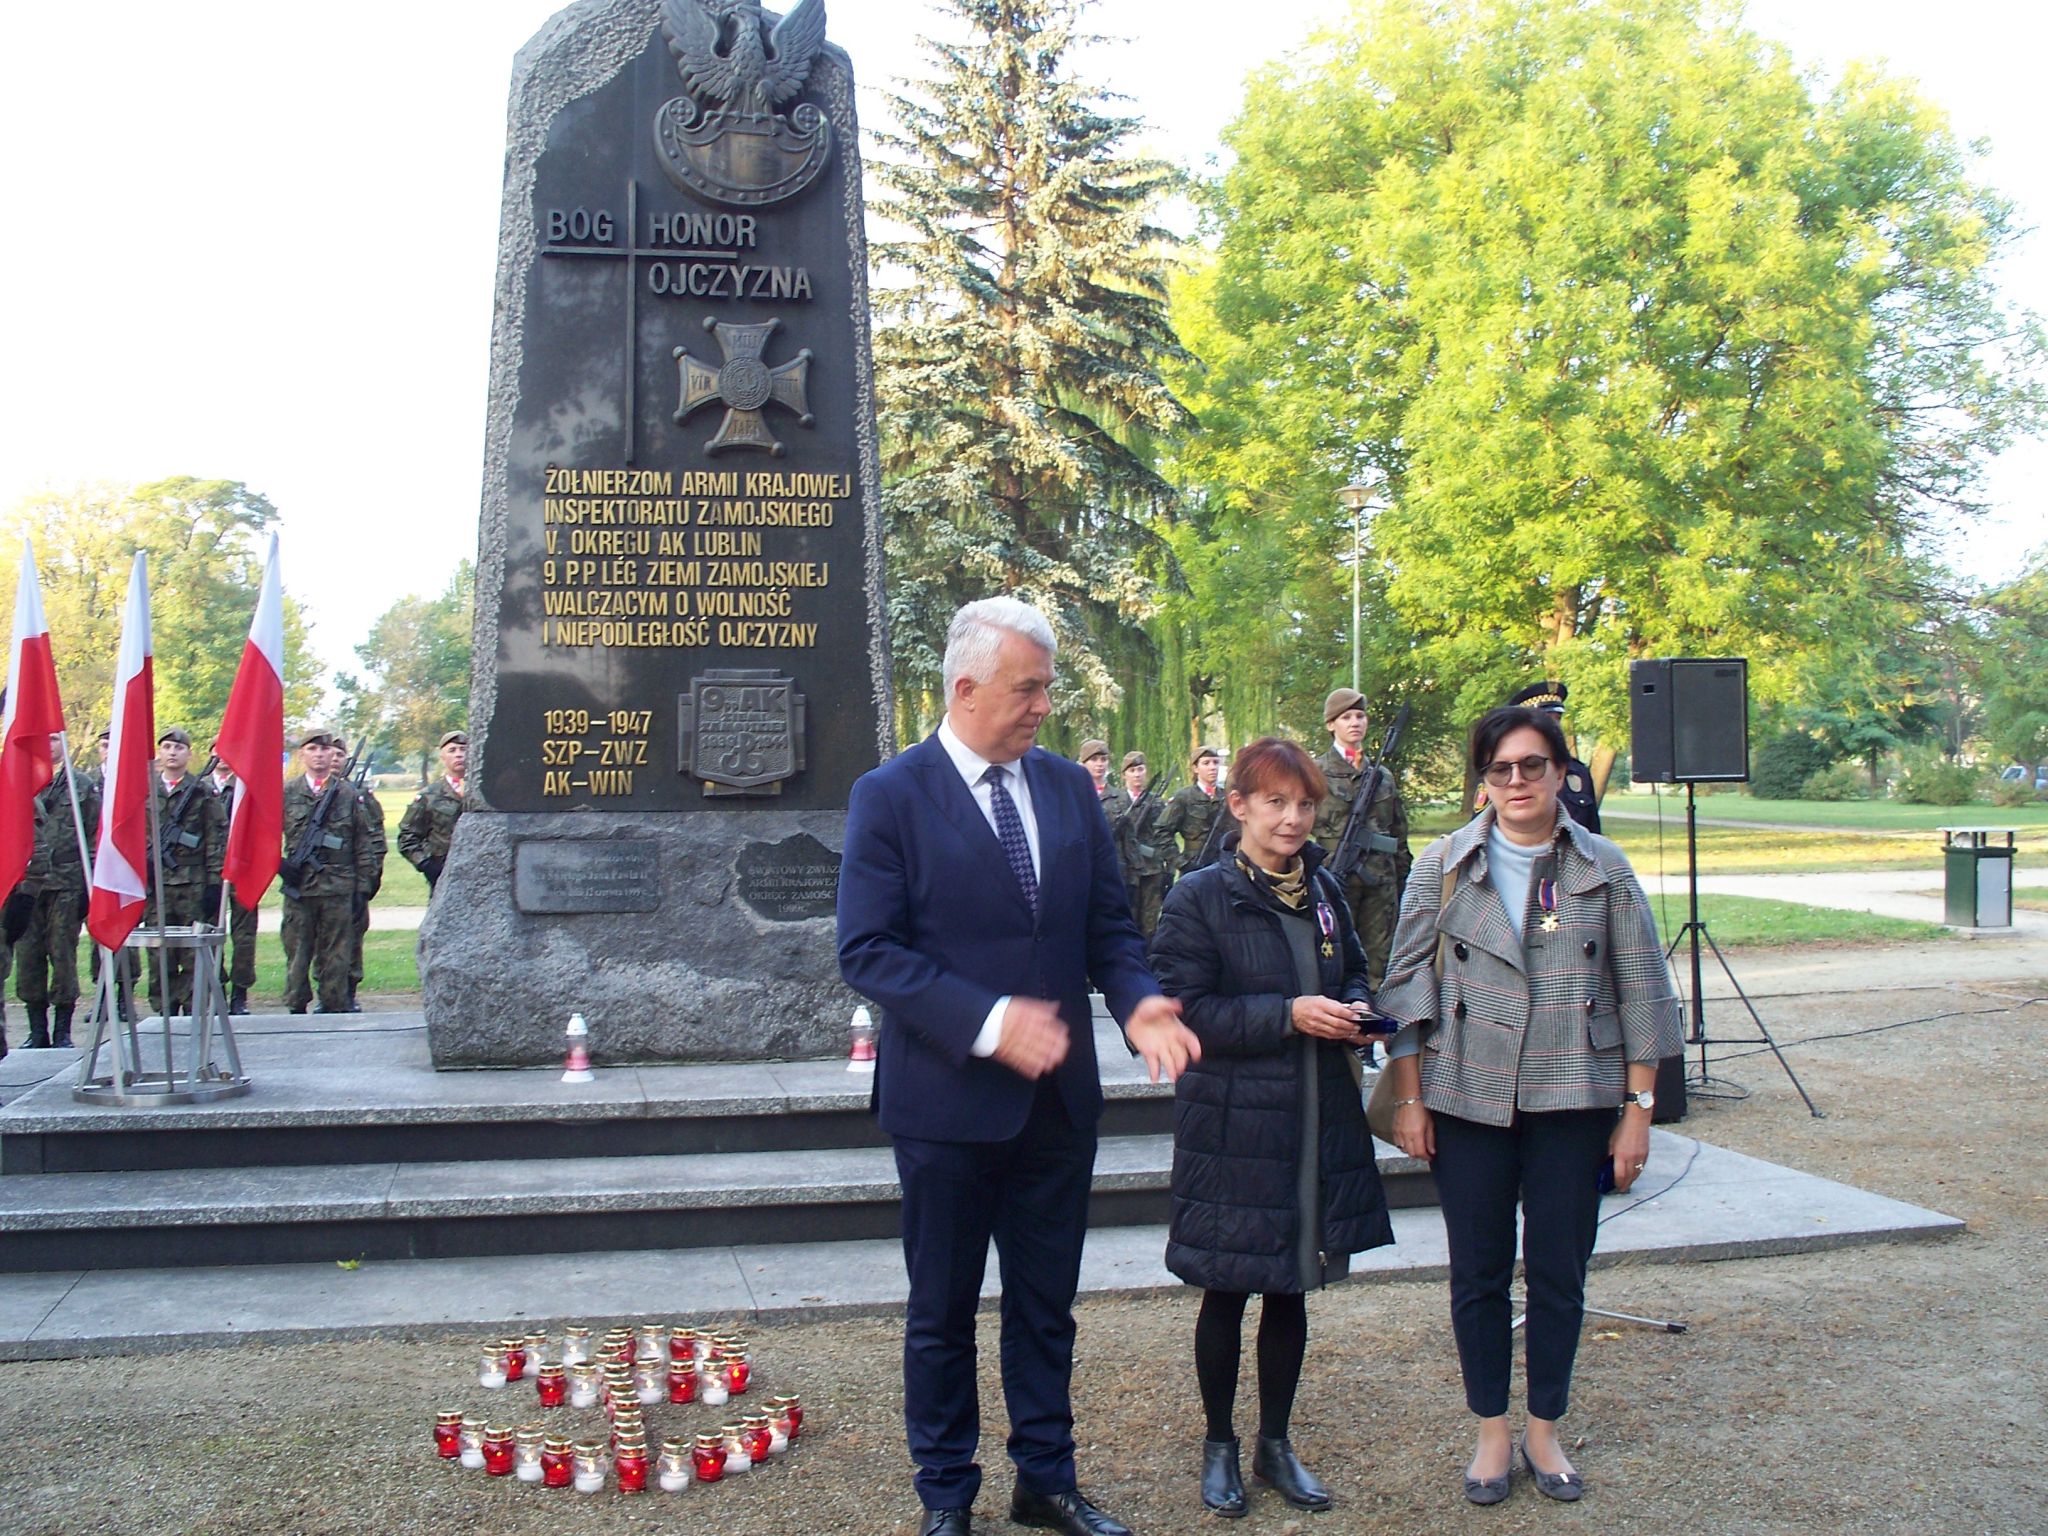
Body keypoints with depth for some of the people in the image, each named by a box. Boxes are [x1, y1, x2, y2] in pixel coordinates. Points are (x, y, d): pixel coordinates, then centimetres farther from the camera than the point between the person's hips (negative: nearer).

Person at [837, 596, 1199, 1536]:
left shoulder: (1068, 788, 4)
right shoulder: (891, 797, -11)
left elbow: (1107, 922, 8)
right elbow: (866, 951, -16)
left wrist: (1138, 1000, -13)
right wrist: (987, 1022, -26)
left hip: (1059, 1095, 5)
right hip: (949, 1097, -4)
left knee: (1046, 1305, 17)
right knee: (943, 1311, 13)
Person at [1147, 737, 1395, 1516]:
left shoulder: (1325, 890, 7)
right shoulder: (1199, 898, -10)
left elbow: (1354, 972, 21)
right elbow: (1184, 1008, -14)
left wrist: (1356, 1010, -2)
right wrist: (1288, 1014, -21)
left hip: (1318, 1122, 5)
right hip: (1232, 1124, -5)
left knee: (1292, 1292, 14)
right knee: (1226, 1294, 7)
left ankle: (1275, 1443, 30)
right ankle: (1219, 1445, 26)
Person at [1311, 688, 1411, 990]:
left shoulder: (1383, 775, 15)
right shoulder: (1316, 772, 1)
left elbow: (1399, 833, 18)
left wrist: (1403, 880, 15)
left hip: (1381, 880, 4)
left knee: (1379, 962, 6)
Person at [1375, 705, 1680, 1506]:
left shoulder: (1604, 869, 1)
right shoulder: (1444, 864, 0)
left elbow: (1641, 994, 3)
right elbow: (1406, 982, 2)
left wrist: (1639, 1108, 0)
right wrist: (1408, 1098, -2)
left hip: (1573, 1101, 0)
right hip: (1468, 1100, 0)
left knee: (1559, 1272, 7)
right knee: (1478, 1272, 7)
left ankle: (1545, 1430, 24)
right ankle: (1491, 1433, 22)